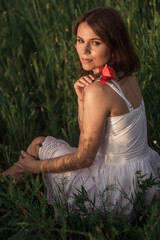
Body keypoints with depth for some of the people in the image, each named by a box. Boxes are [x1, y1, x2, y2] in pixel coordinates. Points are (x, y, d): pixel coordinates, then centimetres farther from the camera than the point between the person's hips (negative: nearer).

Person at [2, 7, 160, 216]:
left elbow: (84, 158, -19)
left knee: (39, 145, 11)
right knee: (44, 144, 23)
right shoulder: (127, 77, 0)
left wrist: (36, 167, -5)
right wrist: (82, 98, -8)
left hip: (120, 188, -8)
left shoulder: (98, 90, -26)